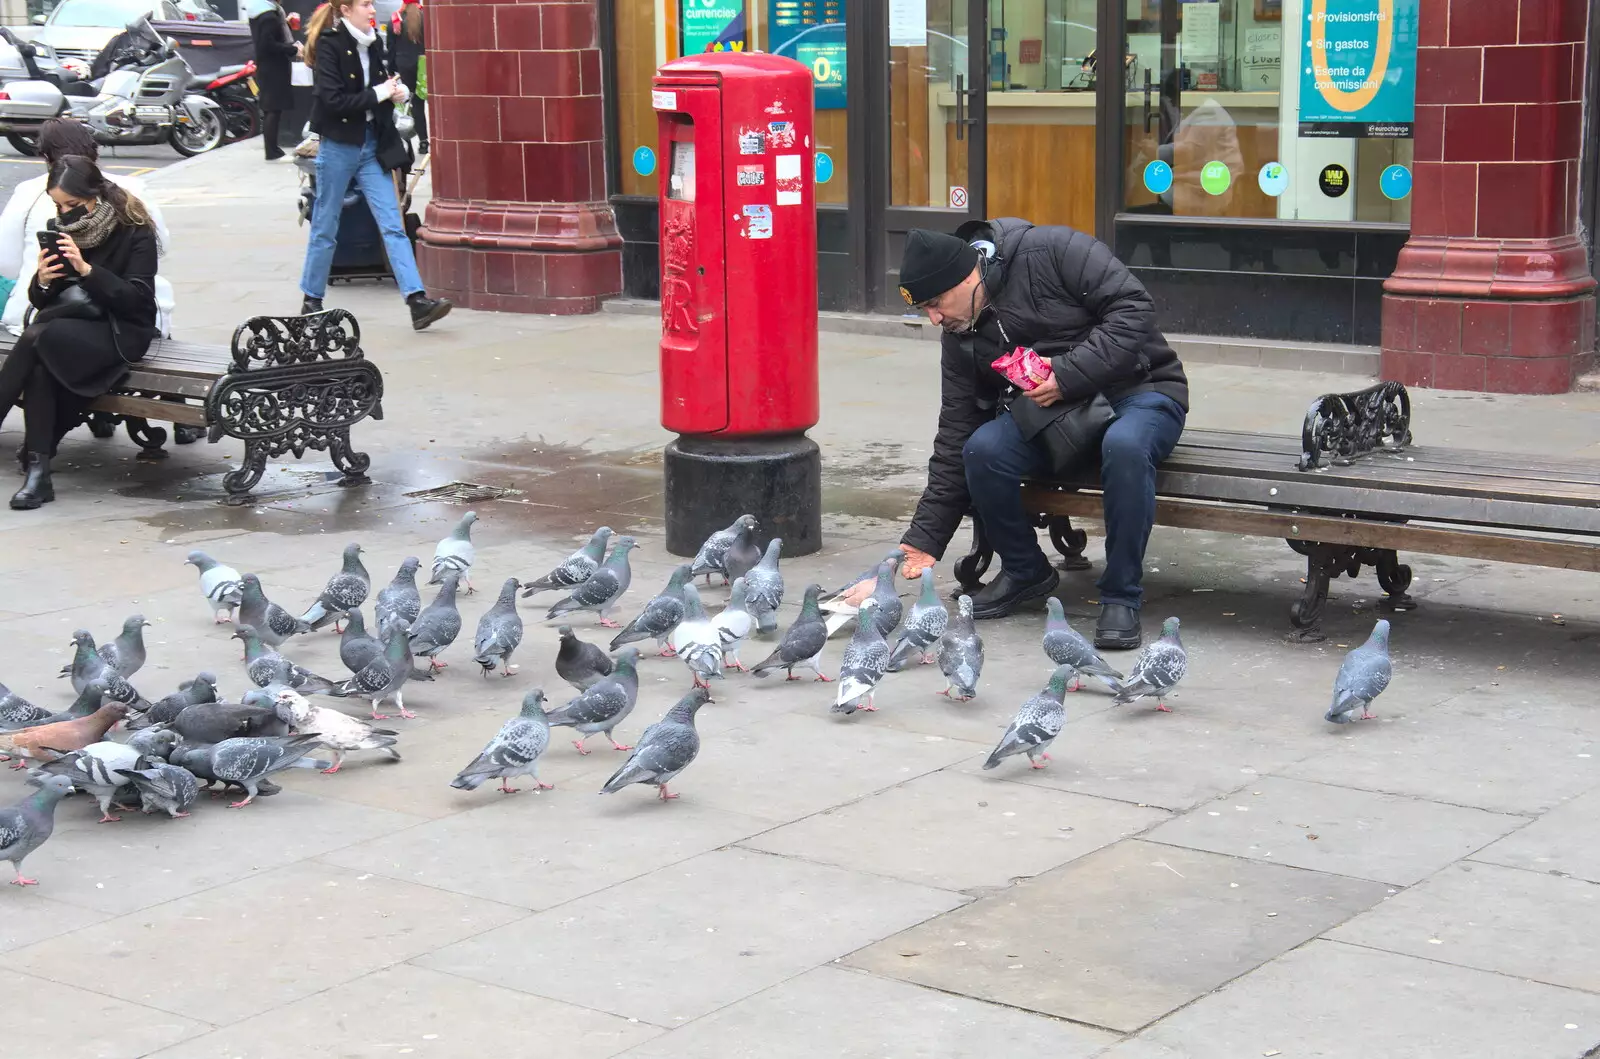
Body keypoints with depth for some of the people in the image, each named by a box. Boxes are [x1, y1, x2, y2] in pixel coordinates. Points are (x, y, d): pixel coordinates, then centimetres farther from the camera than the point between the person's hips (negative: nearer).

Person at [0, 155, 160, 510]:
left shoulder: (134, 231, -8)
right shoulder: (61, 228, 6)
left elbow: (138, 299, -16)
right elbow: (39, 301, 9)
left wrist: (86, 269, -27)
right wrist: (42, 282, -16)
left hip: (122, 331, -4)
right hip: (70, 324, 4)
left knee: (37, 338, -31)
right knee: (40, 365, -32)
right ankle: (37, 471, -32)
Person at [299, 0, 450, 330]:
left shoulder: (373, 43, 7)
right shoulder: (329, 45, -11)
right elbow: (332, 101, -20)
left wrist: (395, 92, -2)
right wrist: (379, 93, -17)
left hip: (372, 145, 5)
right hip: (338, 146, -5)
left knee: (393, 225, -4)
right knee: (325, 229, 7)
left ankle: (417, 301, -11)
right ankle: (312, 301, 21)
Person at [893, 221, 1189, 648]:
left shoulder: (1051, 251, -15)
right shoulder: (961, 336, 2)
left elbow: (1133, 307, -19)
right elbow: (955, 441, 4)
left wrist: (1069, 373, -27)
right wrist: (925, 538, -1)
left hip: (1139, 389, -5)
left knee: (1125, 445, -39)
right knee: (982, 449, -24)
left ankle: (1121, 597, -24)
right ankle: (1024, 571, 0)